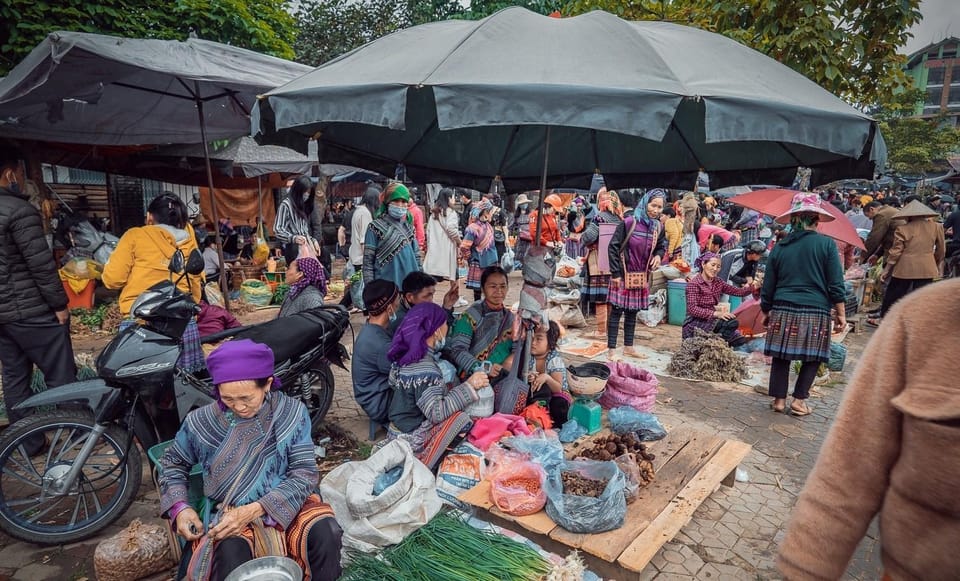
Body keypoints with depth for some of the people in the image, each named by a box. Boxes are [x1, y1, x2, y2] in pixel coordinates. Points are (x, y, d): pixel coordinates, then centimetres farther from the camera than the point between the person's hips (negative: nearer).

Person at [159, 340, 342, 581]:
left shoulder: (292, 412, -11)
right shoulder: (200, 422, -7)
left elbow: (305, 472, -11)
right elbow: (172, 463, 12)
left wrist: (253, 510, -22)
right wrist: (179, 507, -5)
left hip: (285, 504, 0)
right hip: (229, 514, 0)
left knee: (326, 532, -28)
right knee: (231, 553, -34)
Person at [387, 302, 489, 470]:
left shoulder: (406, 356, 1)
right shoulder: (425, 369, -27)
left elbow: (393, 381, 19)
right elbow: (436, 412, -29)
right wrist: (469, 386, -26)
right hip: (411, 441, -9)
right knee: (460, 418, -16)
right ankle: (424, 465, -6)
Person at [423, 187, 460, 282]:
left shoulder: (433, 213, 15)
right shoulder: (450, 212, -5)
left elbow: (428, 230, 15)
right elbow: (451, 229, -15)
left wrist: (429, 244, 20)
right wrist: (459, 242, -2)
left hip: (434, 247, 6)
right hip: (447, 247, -6)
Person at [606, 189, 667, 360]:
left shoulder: (658, 227, 3)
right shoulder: (628, 223, -14)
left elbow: (661, 246, 19)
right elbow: (613, 246, -12)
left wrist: (658, 255, -6)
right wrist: (615, 273, -14)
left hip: (642, 276, 6)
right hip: (623, 275, -6)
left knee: (633, 312, 14)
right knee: (617, 311, -2)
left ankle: (628, 347, 26)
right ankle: (611, 349, 5)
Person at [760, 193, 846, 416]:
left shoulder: (779, 247, 4)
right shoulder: (826, 244, -2)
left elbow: (768, 286, 9)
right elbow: (836, 285, -4)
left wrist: (766, 312, 20)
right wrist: (841, 313, 5)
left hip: (783, 311, 2)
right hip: (815, 312, -2)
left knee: (781, 356, 11)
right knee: (813, 358, 13)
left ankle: (779, 399, 15)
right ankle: (799, 400, 12)